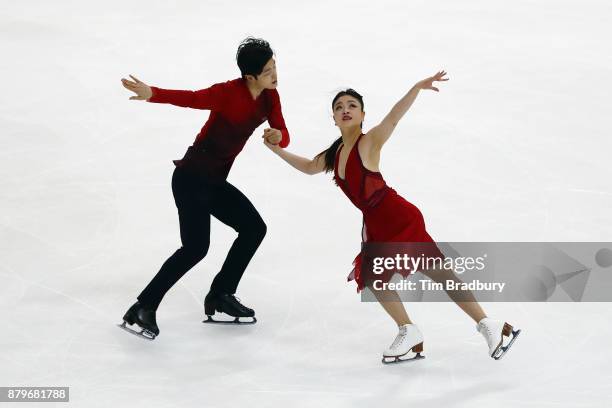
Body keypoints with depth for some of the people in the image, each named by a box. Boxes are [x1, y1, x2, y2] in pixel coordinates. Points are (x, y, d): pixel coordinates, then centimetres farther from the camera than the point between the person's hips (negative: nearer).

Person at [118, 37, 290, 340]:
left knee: (254, 228, 13)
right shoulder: (229, 93, -20)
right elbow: (191, 98, -35)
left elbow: (284, 139, 5)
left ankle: (220, 297, 23)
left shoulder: (269, 97, 3)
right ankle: (143, 309, -12)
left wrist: (278, 136, -20)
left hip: (215, 181, 9)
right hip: (191, 177, -9)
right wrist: (152, 94, -52)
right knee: (195, 247, -18)